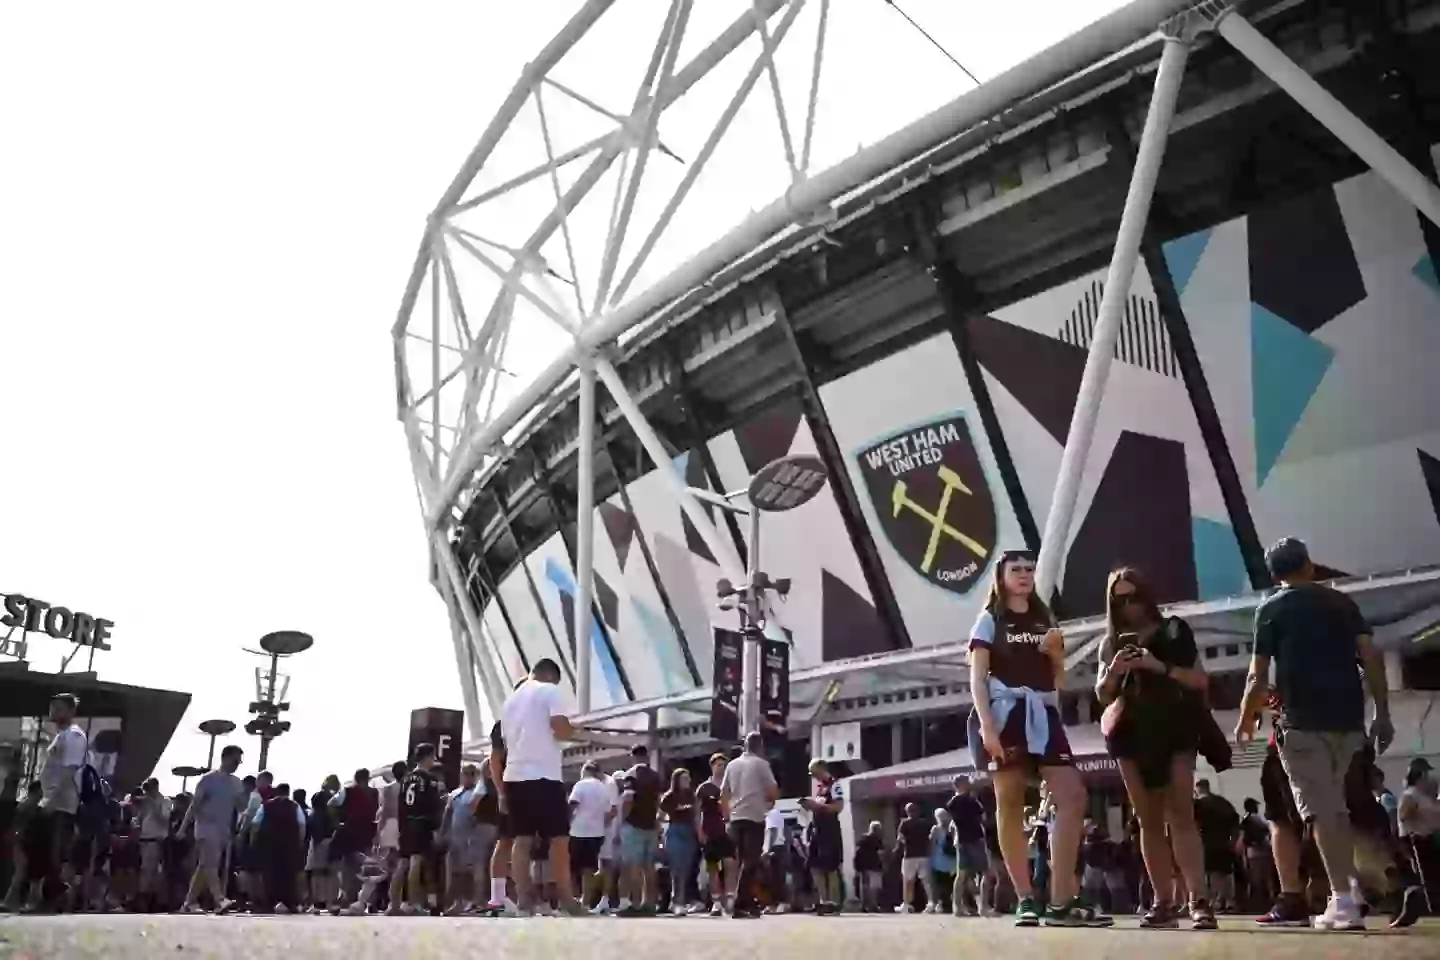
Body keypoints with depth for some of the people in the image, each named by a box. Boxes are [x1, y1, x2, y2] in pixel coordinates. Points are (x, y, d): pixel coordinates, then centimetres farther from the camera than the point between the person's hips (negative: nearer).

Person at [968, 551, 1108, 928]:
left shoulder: (1044, 620, 21)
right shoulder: (990, 620, 7)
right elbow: (977, 676, -3)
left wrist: (1055, 652, 1)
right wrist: (986, 725, -16)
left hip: (1043, 714, 5)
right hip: (1006, 713, -5)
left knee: (1073, 797, -8)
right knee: (1010, 804, -3)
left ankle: (1062, 901, -8)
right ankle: (1026, 901, 0)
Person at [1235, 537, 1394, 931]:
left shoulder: (1271, 609, 3)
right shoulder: (1342, 602, 14)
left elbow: (1258, 676, -2)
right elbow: (1372, 657, 4)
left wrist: (1245, 719, 11)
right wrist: (1383, 714, 6)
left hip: (1303, 720, -4)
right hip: (1348, 717, 5)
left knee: (1319, 809, -5)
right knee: (1335, 805, 18)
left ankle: (1344, 902, -12)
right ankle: (1346, 894, 16)